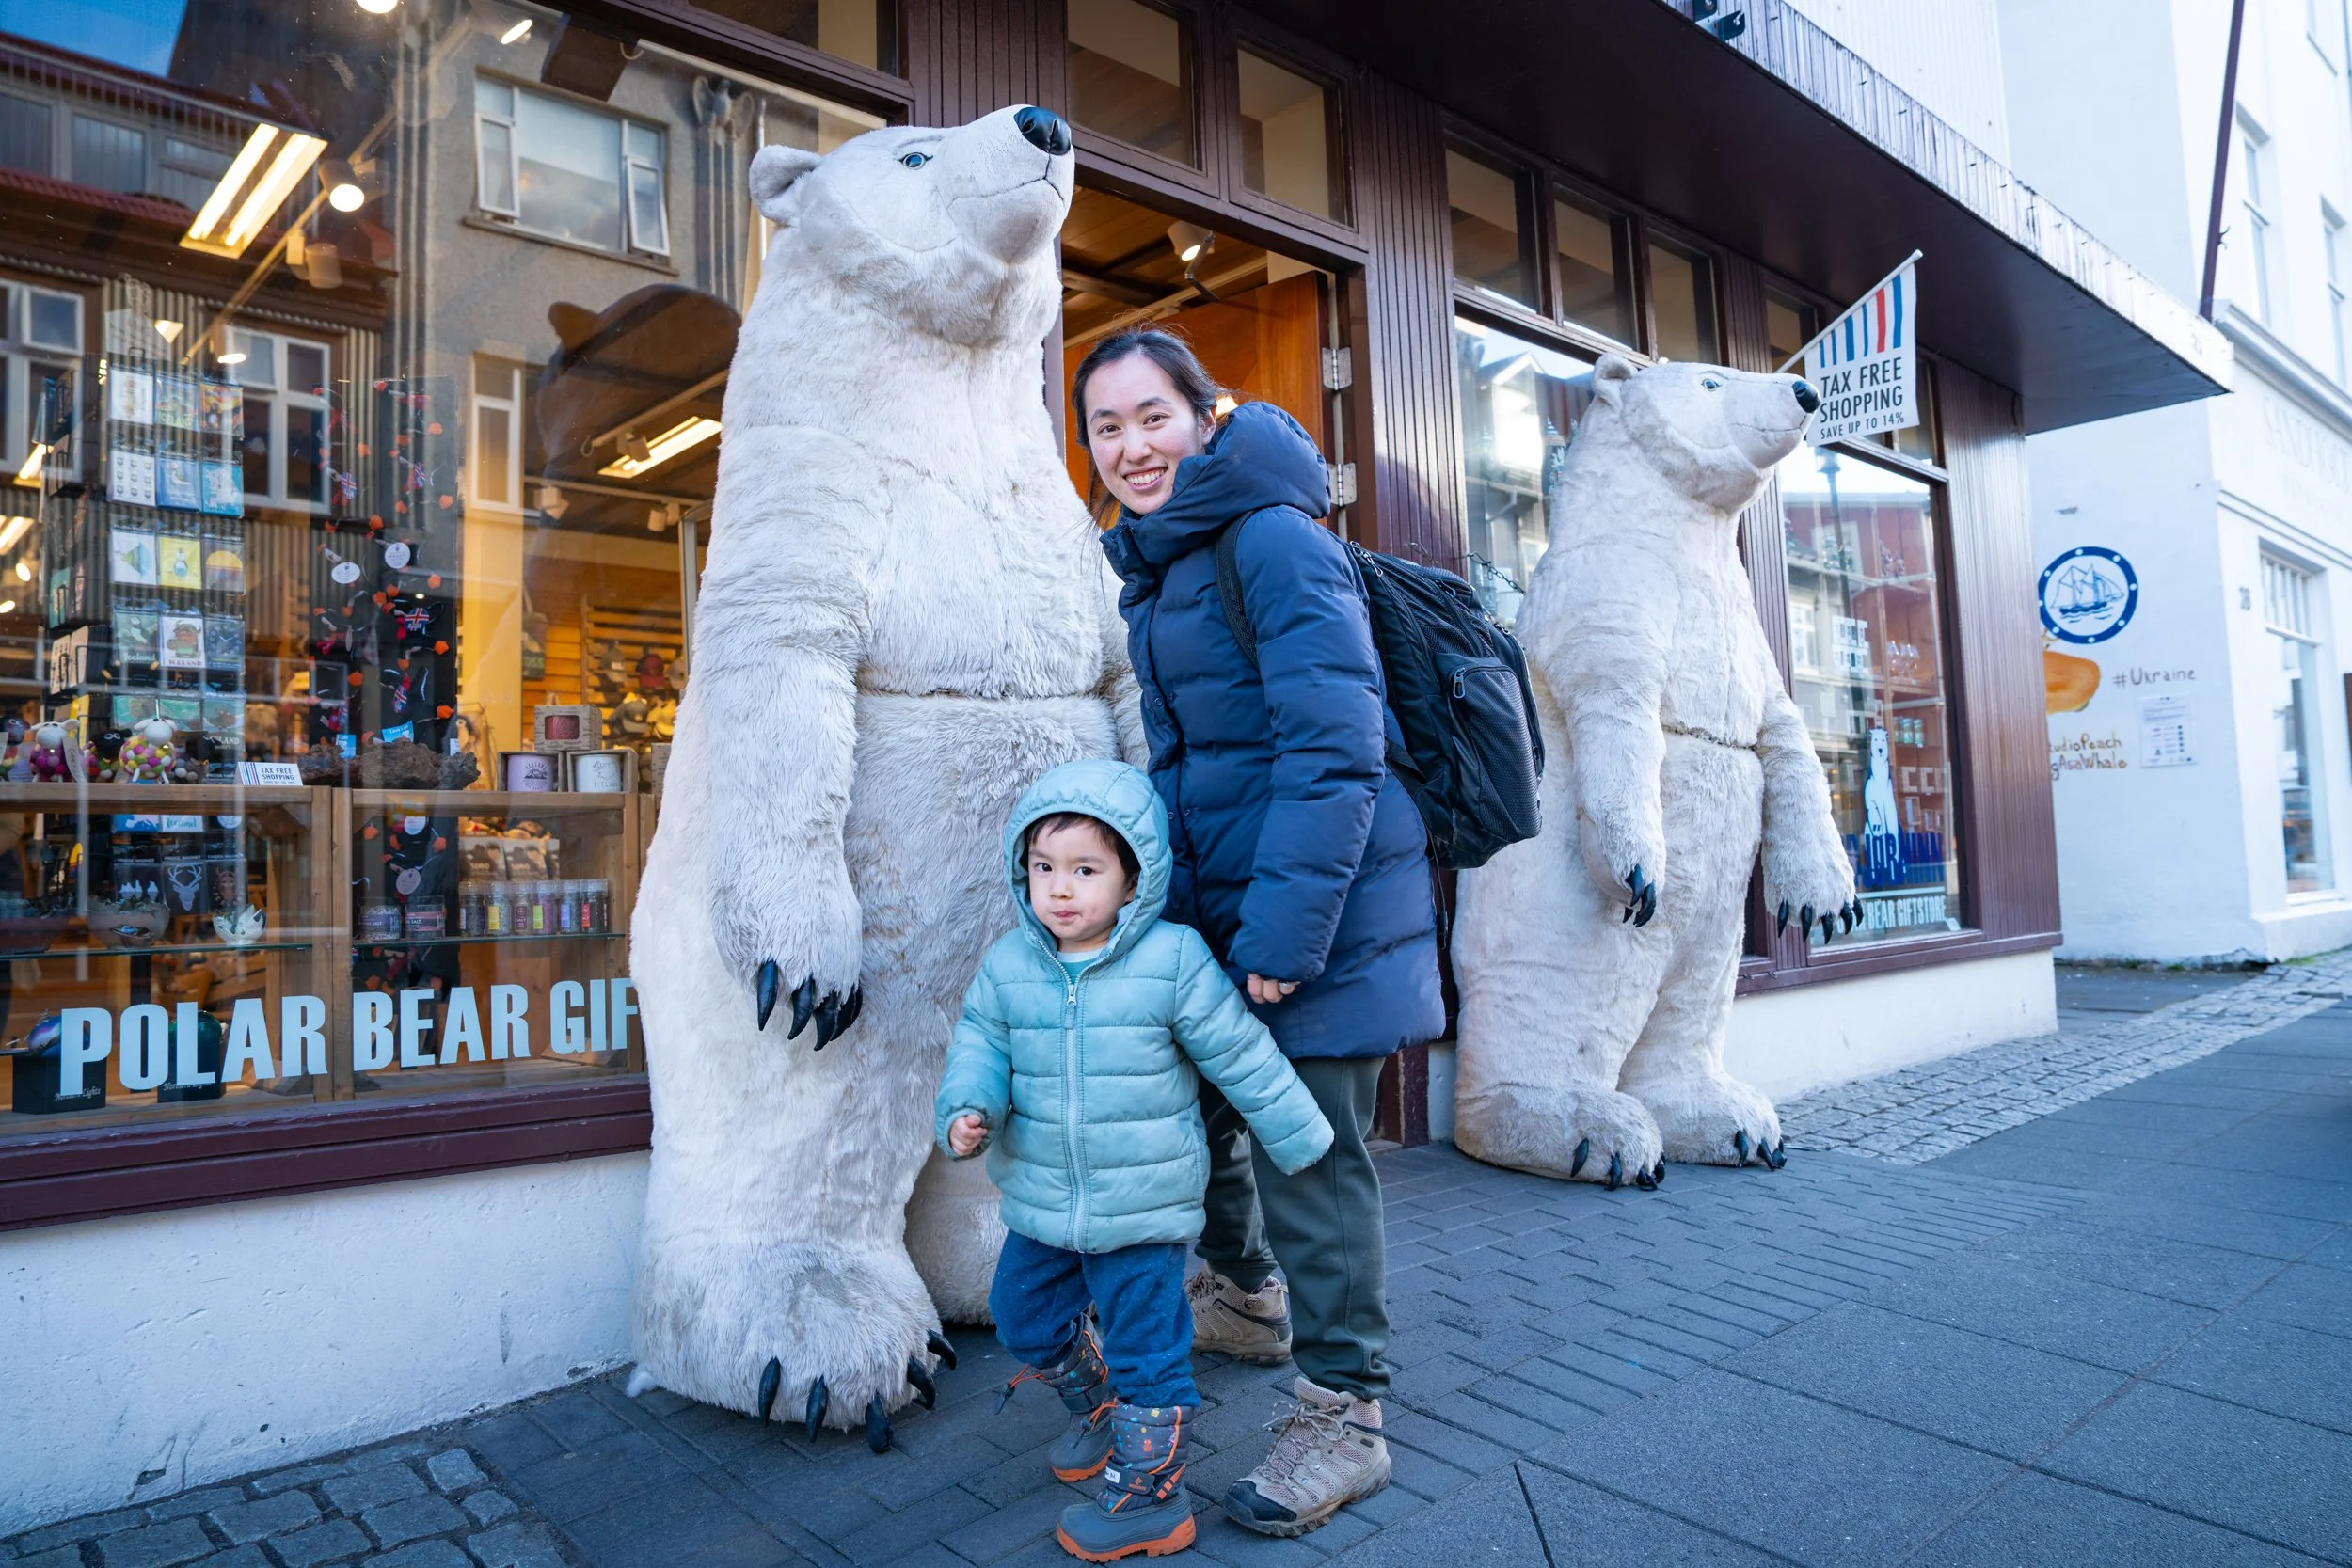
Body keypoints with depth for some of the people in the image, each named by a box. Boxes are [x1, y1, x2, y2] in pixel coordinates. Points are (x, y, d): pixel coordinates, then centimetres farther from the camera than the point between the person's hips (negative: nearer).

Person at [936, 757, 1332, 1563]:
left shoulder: (1173, 961, -14)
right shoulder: (1008, 965, -4)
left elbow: (1244, 1058, -8)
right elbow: (980, 1045, 2)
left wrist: (1304, 1144, -2)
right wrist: (968, 1112, -19)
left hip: (1144, 1203, -5)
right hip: (1041, 1202, 5)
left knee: (1144, 1345, 5)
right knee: (1023, 1315, 19)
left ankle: (1149, 1498, 26)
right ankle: (1096, 1406, 47)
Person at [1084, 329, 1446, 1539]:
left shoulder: (1274, 542, -15)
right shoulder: (1154, 566, 13)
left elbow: (1333, 749, -22)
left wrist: (1284, 931, -24)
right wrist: (1161, 890, 17)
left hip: (1317, 902, -8)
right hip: (1213, 897, 8)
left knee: (1307, 1153, -1)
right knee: (1190, 1101, 19)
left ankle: (1344, 1415, 16)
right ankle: (1245, 1297, 45)